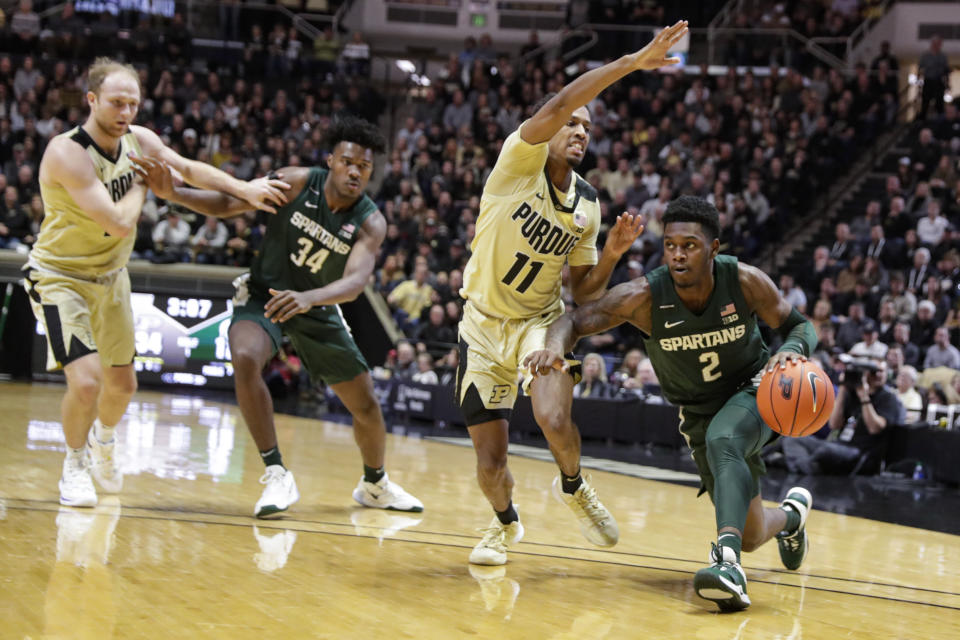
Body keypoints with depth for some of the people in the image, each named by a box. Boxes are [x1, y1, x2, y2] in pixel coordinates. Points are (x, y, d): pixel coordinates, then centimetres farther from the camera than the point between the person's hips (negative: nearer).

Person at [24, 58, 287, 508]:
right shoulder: (67, 154, -30)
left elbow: (188, 170, 8)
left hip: (110, 276, 7)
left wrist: (243, 189, -5)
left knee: (122, 383, 16)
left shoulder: (139, 140, -7)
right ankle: (75, 464, 6)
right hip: (60, 277, -7)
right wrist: (143, 183, -18)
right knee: (86, 380, -21)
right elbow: (120, 222, -34)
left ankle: (103, 438, 49)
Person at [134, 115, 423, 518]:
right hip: (264, 295, -2)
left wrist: (307, 298, -53)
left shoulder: (371, 223, -18)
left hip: (317, 309, 2)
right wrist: (172, 193, -29)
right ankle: (276, 475, -27)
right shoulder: (299, 183, -18)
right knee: (245, 359, -34)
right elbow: (229, 203, -14)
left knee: (366, 406, 6)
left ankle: (375, 485, 36)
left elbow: (355, 281, -34)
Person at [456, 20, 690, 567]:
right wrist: (631, 63, -37)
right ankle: (506, 522, 34)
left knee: (555, 419, -27)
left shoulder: (588, 206, 1)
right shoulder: (520, 161, -13)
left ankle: (574, 486, 8)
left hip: (541, 321, 2)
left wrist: (612, 253, -12)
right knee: (490, 459, -1)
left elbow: (583, 291, 8)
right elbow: (556, 107, -33)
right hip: (484, 324, -2)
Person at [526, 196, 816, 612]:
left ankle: (728, 560, -51)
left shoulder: (745, 282, -23)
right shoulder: (645, 296, -24)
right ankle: (792, 513, 45)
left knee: (722, 440, -39)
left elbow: (798, 325, -8)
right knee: (751, 536, 7)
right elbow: (576, 320, -20)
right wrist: (555, 346, -44)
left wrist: (792, 351, -33)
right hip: (699, 411, 2)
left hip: (752, 390, -2)